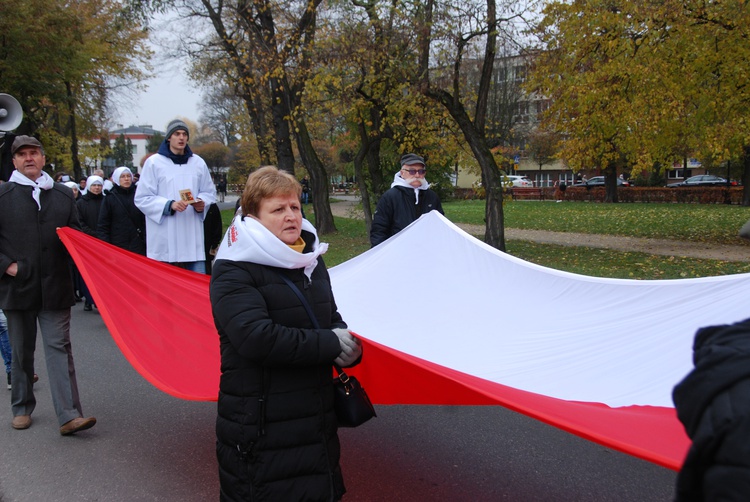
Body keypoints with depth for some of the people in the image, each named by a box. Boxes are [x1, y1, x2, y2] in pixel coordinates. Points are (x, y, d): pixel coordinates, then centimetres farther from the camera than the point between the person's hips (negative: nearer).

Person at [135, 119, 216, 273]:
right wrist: (169, 205, -16)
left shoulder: (198, 162, 10)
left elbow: (210, 192, 19)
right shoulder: (154, 162, 0)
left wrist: (202, 202, -5)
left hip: (192, 237, 3)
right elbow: (142, 199, -1)